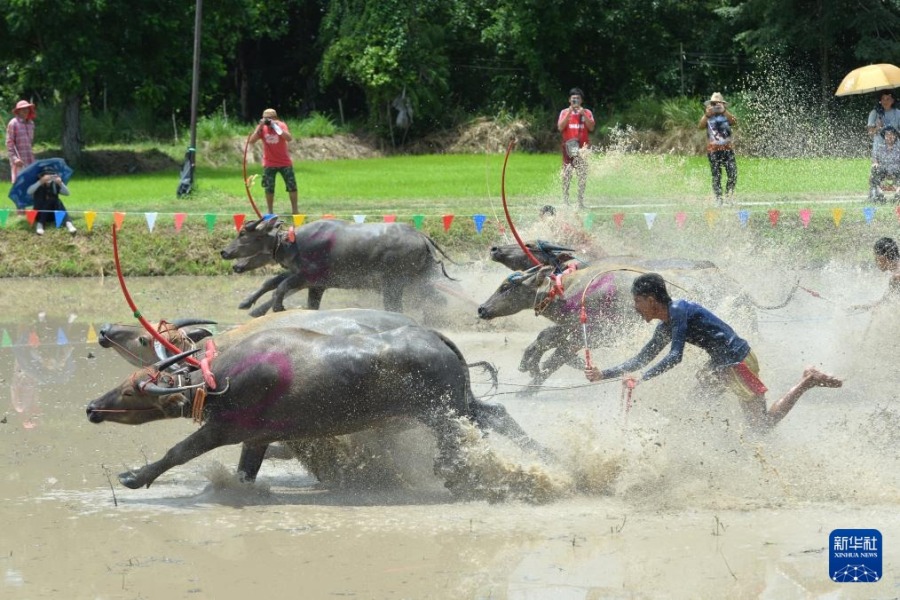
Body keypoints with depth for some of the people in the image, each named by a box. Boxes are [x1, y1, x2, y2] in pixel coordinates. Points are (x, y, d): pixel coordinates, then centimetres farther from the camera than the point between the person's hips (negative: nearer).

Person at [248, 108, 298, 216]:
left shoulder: (281, 125, -11)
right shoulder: (262, 128, -6)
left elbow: (289, 138, -29)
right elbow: (251, 141, -15)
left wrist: (276, 126, -32)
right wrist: (259, 128, -24)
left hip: (285, 162, -1)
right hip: (269, 163, 1)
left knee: (292, 186, -2)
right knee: (269, 188, 2)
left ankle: (294, 210, 8)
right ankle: (270, 211, 13)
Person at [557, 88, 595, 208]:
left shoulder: (587, 112, 10)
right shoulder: (564, 112, 8)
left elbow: (591, 127, -2)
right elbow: (560, 127, -5)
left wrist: (583, 114, -11)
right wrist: (569, 113, -11)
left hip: (583, 147, 1)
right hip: (569, 146, -1)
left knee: (583, 175, -1)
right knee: (566, 174, -3)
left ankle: (581, 201, 3)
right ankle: (565, 200, 0)